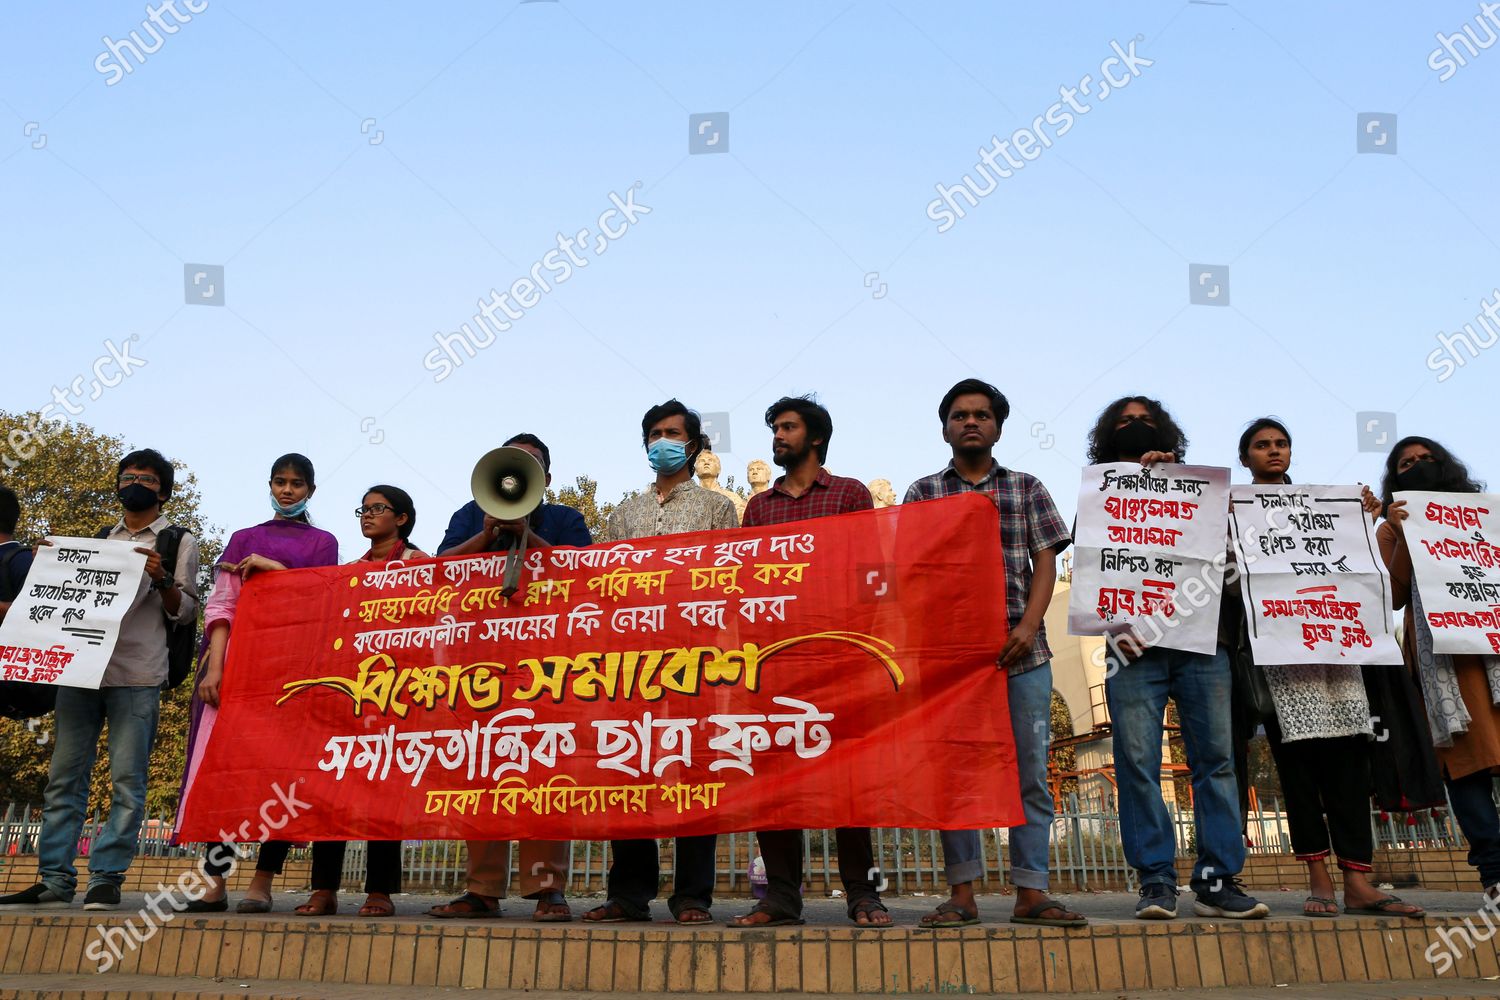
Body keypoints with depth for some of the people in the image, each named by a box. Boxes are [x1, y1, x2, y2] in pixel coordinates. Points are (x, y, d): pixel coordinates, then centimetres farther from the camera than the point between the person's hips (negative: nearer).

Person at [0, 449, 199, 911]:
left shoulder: (179, 541, 9)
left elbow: (185, 611, 3)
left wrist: (162, 579, -14)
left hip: (136, 676, -5)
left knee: (126, 781, -5)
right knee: (64, 778, 4)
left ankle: (106, 878, 0)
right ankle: (55, 880, 10)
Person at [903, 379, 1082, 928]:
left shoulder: (1027, 488, 13)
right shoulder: (923, 492, 11)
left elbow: (1045, 559, 6)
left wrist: (1028, 626, -9)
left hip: (1020, 649, 1)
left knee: (1031, 770, 1)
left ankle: (1031, 892, 9)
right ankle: (962, 894, 9)